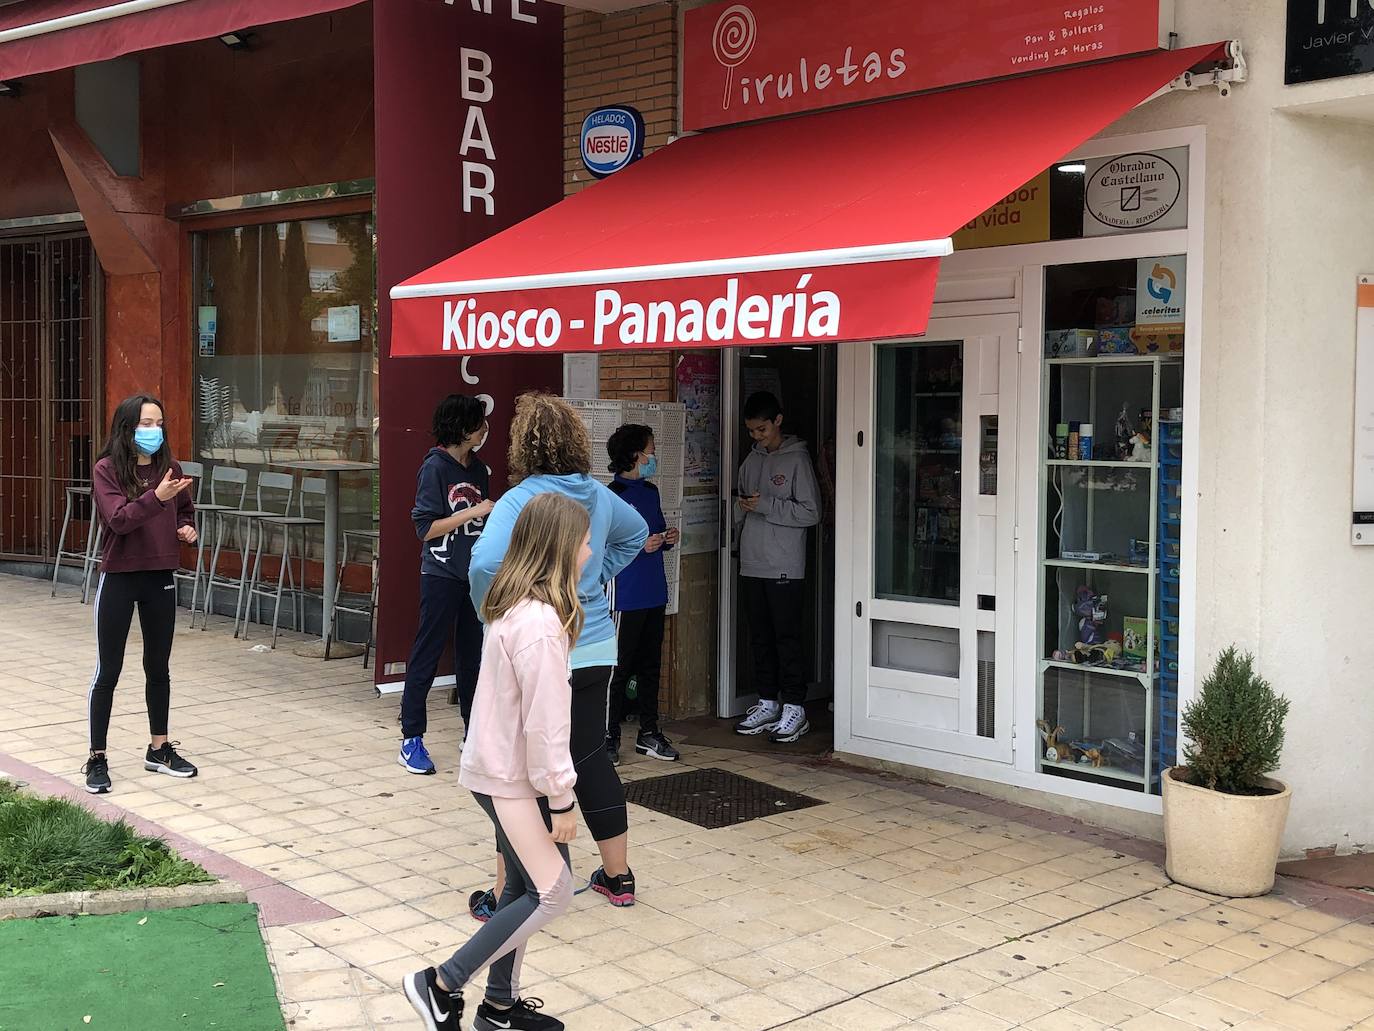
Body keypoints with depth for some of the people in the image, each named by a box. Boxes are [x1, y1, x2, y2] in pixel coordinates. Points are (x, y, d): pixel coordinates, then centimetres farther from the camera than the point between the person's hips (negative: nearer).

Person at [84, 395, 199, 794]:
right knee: (108, 671, 2)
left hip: (161, 578, 4)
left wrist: (187, 528, -1)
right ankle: (97, 758, 11)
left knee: (159, 668, 14)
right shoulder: (106, 469, -9)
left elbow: (185, 511, 20)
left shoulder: (169, 467, 4)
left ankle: (159, 750, 26)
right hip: (119, 578, -4)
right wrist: (156, 497, -35)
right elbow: (118, 519, -22)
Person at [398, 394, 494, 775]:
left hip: (475, 575, 7)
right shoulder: (435, 467, -11)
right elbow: (426, 528, -14)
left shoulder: (479, 469, 11)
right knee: (426, 657, -2)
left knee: (473, 657, 12)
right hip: (441, 575, -7)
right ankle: (411, 741, 5)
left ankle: (474, 734, 22)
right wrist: (473, 512, -18)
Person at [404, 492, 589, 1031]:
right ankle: (441, 984, 2)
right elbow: (545, 723, -23)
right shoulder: (540, 623, -25)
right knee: (552, 892, -3)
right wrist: (561, 799, -16)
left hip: (500, 768, 10)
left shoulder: (514, 607, 6)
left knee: (525, 888, 16)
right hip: (511, 778, -10)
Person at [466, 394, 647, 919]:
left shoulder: (519, 501, -17)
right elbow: (637, 532, 24)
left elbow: (486, 563, -33)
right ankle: (618, 876, 27)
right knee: (591, 758, 17)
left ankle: (506, 896, 11)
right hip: (595, 650, 6)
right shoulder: (598, 496, 4)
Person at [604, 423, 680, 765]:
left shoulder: (650, 491, 13)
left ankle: (648, 733, 22)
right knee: (618, 667, -2)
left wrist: (667, 538, 3)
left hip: (654, 594, 8)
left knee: (650, 665, 13)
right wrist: (640, 545, -21)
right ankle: (609, 737, 7)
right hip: (626, 596, -8)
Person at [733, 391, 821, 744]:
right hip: (752, 565, 7)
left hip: (785, 568, -7)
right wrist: (743, 507, 3)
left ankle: (794, 709, 4)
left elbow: (811, 512, -12)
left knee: (787, 638, -3)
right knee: (761, 637, 11)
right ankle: (768, 704, 20)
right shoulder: (751, 460, 14)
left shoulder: (797, 459, -6)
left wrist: (765, 504, -16)